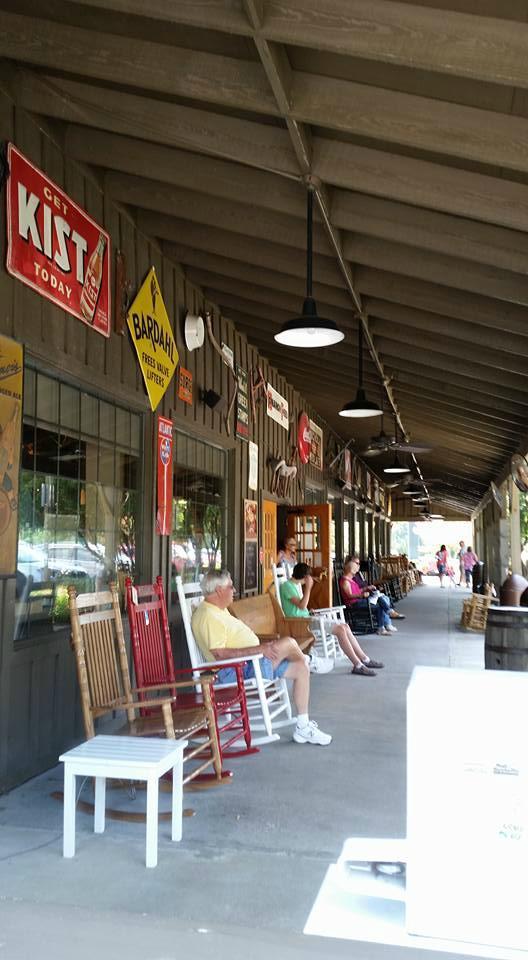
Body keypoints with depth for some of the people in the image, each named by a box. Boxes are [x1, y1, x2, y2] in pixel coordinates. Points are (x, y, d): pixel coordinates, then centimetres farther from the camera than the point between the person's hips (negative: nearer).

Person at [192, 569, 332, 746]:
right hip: (234, 671, -11)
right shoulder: (208, 616, -18)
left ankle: (303, 727, 7)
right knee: (287, 643, -22)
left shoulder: (219, 610, 16)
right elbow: (220, 654, -27)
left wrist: (262, 648, 11)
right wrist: (257, 649, -28)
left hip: (251, 661, 11)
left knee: (301, 669, 3)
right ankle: (308, 660, 11)